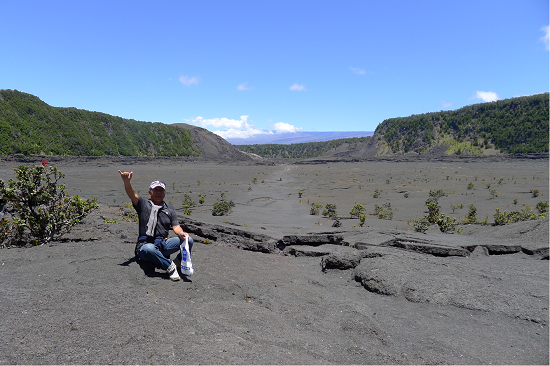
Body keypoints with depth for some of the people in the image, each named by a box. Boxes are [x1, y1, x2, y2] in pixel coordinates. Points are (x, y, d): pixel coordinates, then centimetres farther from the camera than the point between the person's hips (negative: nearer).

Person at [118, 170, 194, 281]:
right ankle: (169, 266, -22)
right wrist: (127, 181, -33)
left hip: (164, 244, 3)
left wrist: (181, 233, -18)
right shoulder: (143, 204, 9)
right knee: (148, 249, -41)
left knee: (188, 239, -21)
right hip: (146, 244, -3)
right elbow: (132, 195, -11)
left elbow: (176, 226, 8)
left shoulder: (170, 209, 18)